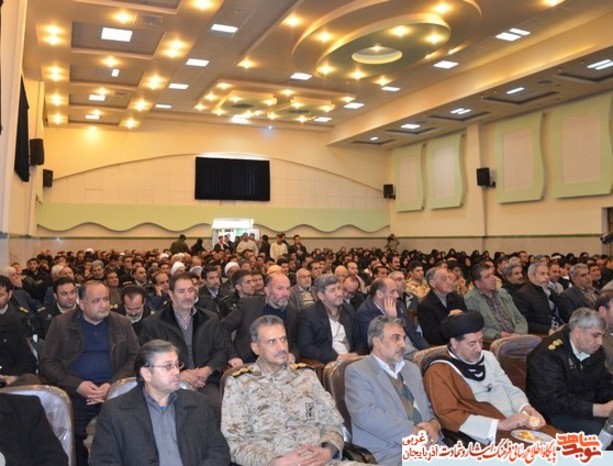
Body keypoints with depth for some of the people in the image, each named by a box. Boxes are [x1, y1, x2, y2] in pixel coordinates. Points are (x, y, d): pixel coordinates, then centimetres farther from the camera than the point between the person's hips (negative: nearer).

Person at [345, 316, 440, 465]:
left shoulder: (412, 369, 20)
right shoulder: (357, 371, -2)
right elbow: (365, 414, -15)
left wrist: (433, 425, -2)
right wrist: (413, 431, -17)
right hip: (389, 453, -6)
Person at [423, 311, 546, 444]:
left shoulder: (488, 357, 13)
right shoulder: (439, 372, -10)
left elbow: (510, 389, 17)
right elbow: (448, 416, -16)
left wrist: (525, 407, -5)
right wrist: (500, 424, -19)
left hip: (519, 426, 7)